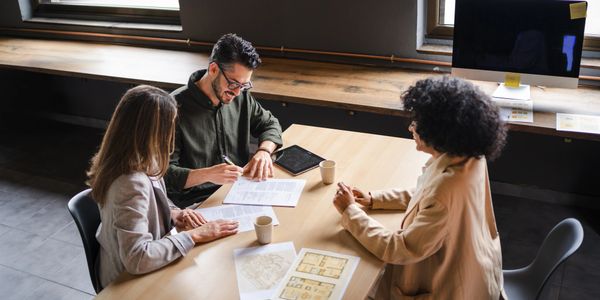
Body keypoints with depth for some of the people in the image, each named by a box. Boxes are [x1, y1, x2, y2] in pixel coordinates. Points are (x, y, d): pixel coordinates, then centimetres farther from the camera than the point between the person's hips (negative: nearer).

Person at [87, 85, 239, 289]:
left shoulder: (138, 160, -5)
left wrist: (172, 213, -5)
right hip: (129, 282, -7)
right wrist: (193, 235, -27)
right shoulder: (132, 183, -32)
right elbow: (137, 259, -34)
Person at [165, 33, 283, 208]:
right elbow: (165, 175, -15)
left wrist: (264, 151, -1)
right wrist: (207, 175, -31)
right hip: (197, 203, -7)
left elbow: (269, 124, 21)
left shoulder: (241, 96, 5)